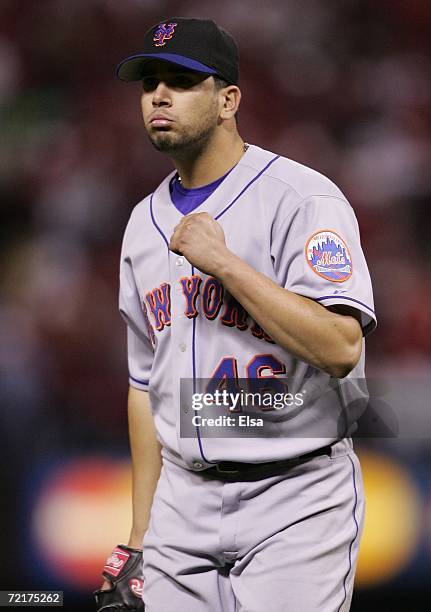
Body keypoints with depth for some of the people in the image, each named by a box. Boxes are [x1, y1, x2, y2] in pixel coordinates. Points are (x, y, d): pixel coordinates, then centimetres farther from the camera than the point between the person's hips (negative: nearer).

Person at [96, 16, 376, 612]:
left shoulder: (303, 199, -9)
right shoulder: (145, 222, 13)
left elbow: (340, 348, -22)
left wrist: (223, 261, -21)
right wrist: (141, 534, 14)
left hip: (295, 496, -6)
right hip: (183, 499, 6)